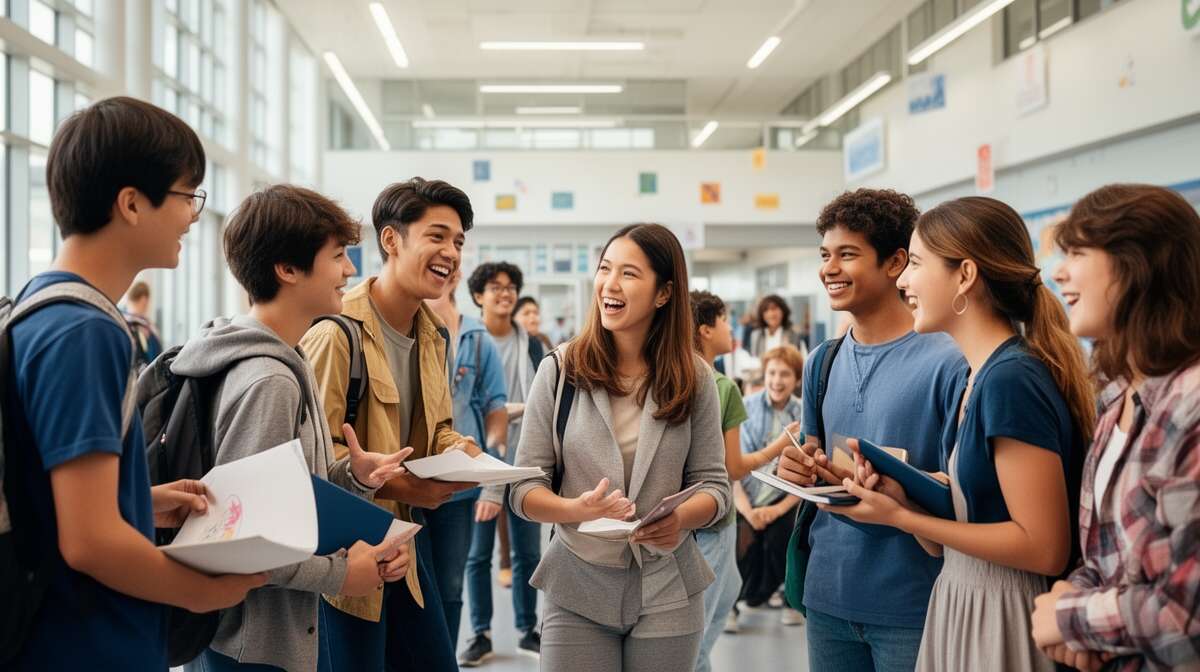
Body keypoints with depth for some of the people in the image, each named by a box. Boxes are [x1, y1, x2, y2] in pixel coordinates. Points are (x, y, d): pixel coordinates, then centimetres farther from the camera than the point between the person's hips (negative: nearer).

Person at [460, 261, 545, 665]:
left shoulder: (532, 346, 9)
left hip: (525, 462, 3)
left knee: (528, 551, 8)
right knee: (479, 553, 4)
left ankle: (527, 630, 19)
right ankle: (481, 634, 13)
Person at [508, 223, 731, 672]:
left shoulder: (693, 379, -1)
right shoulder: (559, 373, -3)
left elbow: (713, 485, 1)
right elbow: (524, 489, -4)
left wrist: (681, 518, -21)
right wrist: (575, 510, -24)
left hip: (667, 592, 1)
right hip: (577, 589, -1)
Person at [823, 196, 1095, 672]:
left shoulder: (1011, 379, -21)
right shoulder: (976, 376, 8)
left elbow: (1044, 548, -22)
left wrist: (900, 517, -19)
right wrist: (902, 493, -5)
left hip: (1005, 616, -9)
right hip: (962, 599, 9)